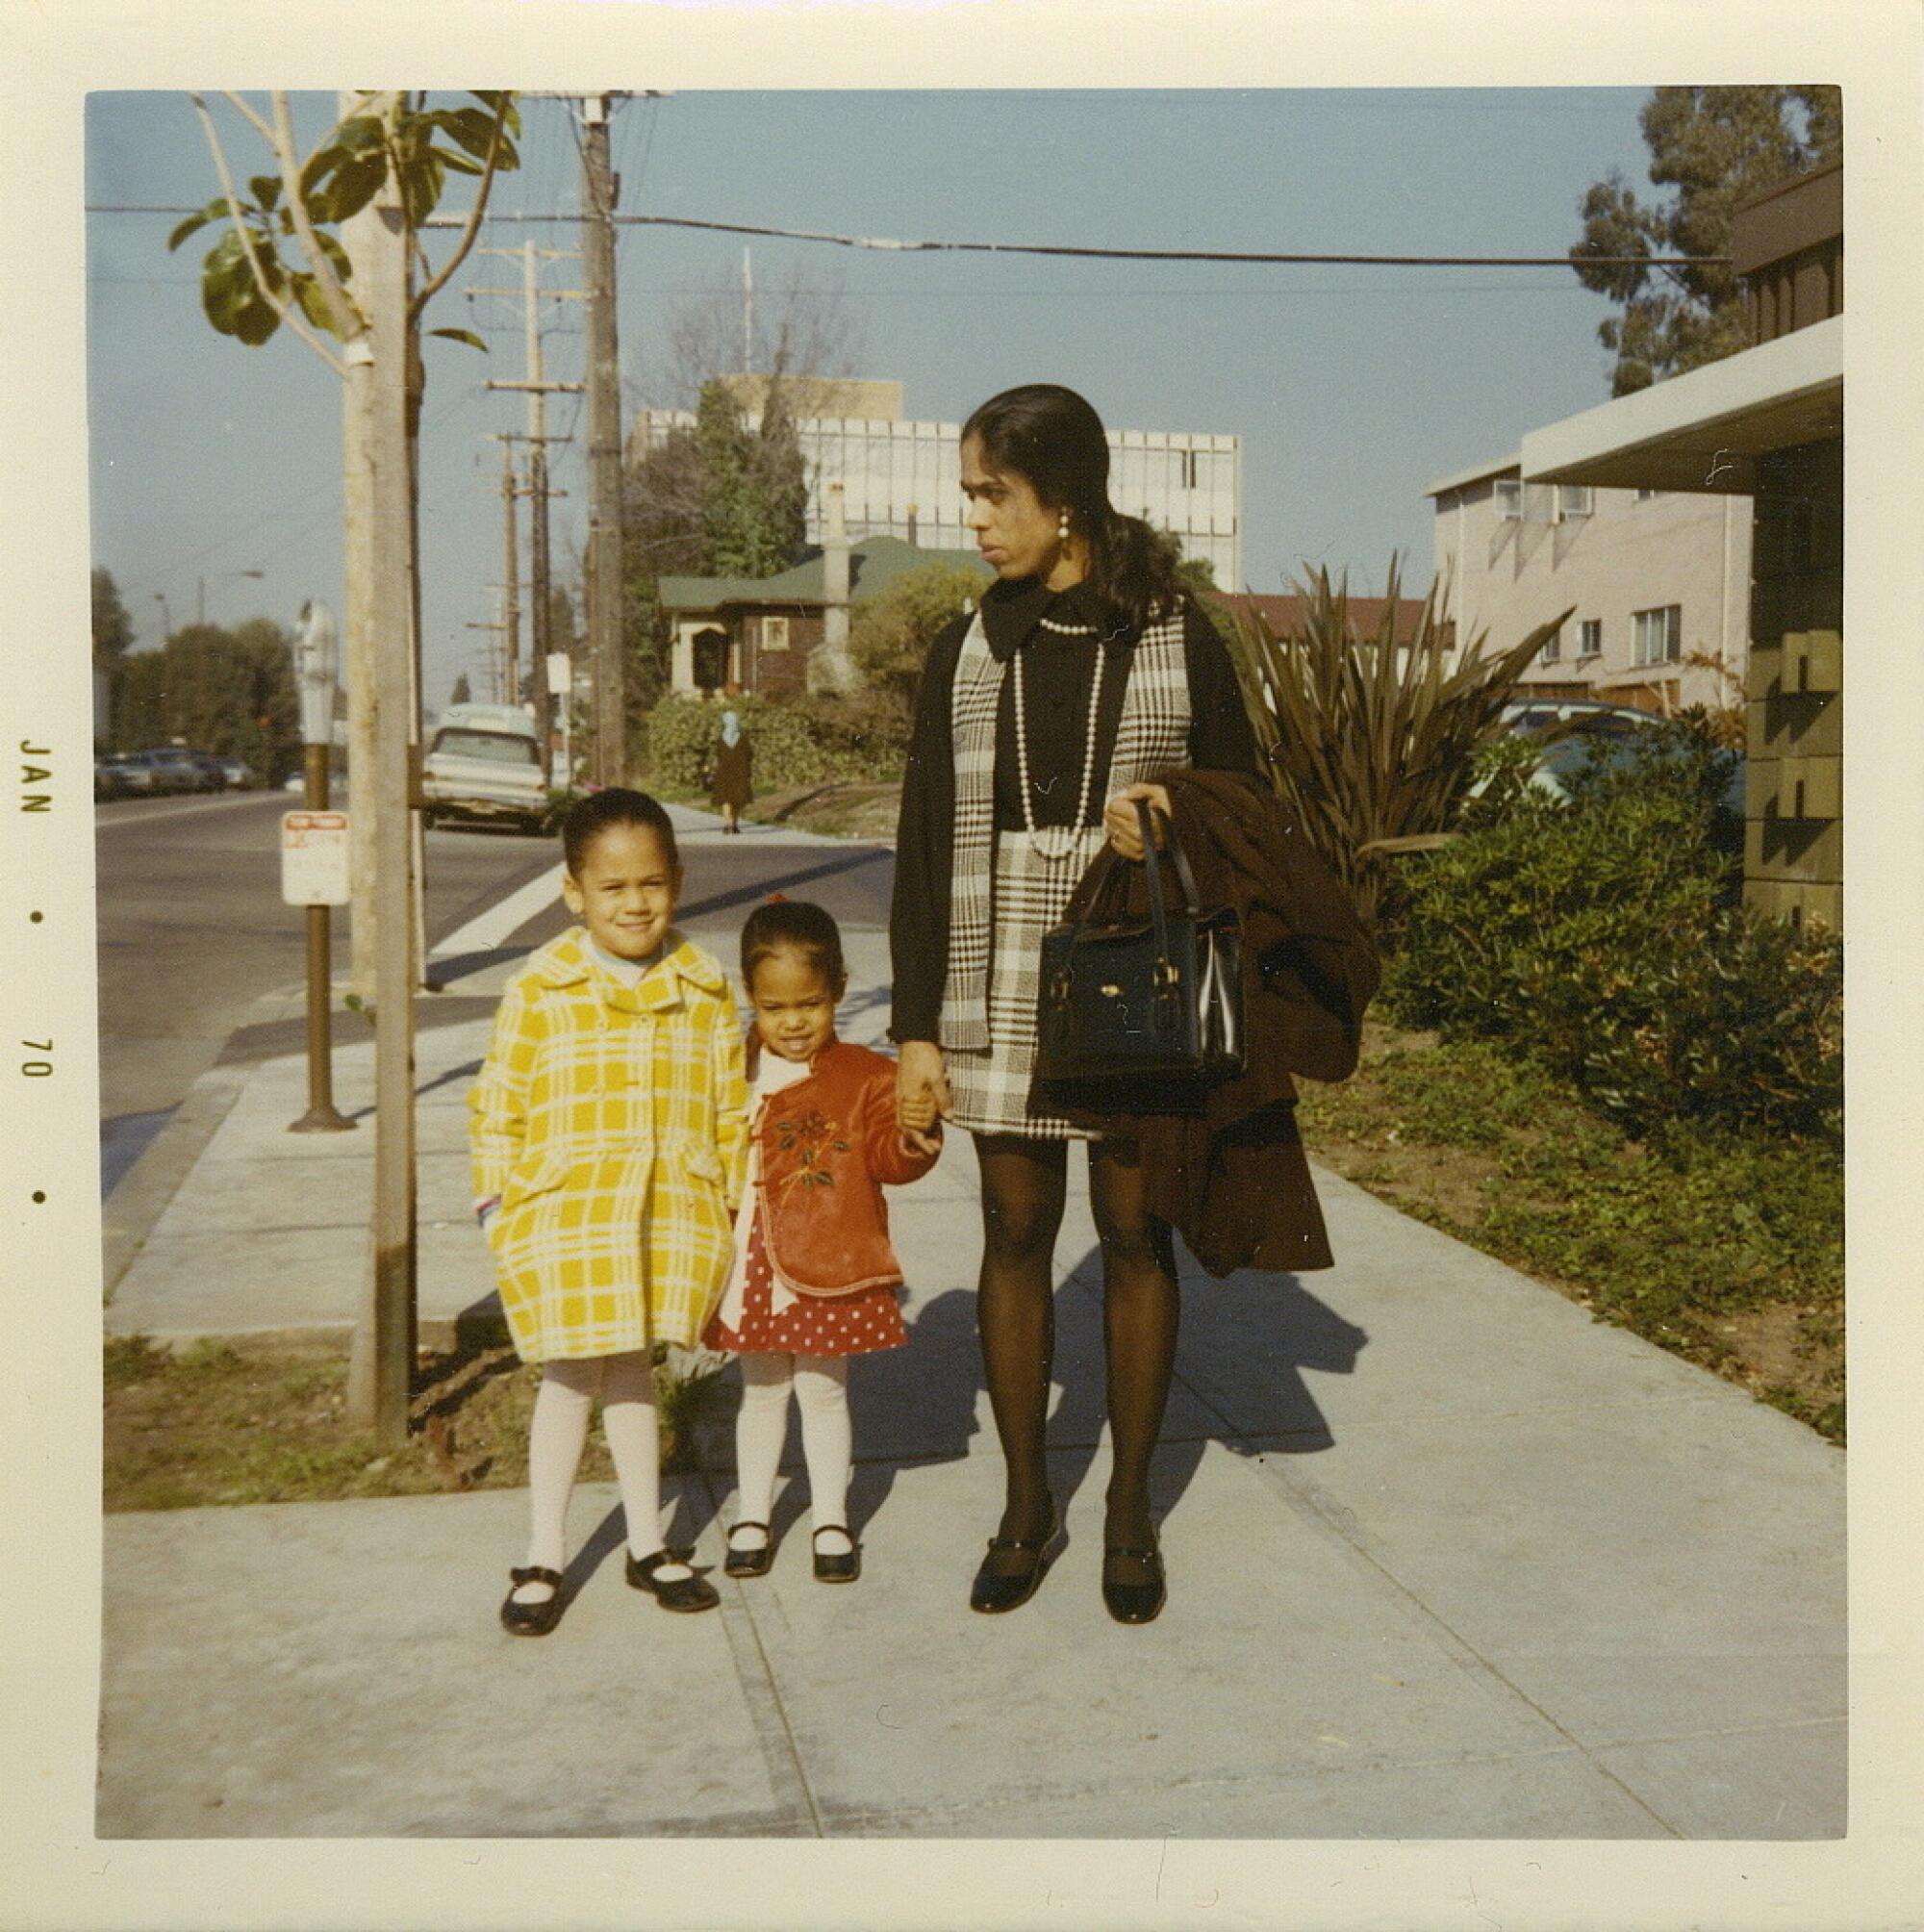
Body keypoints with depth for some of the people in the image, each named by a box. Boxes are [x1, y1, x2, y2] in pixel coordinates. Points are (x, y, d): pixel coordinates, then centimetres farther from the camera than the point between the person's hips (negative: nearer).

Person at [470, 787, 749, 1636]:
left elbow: (732, 1110, 8)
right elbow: (497, 1106, -2)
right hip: (563, 1221, -2)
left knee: (632, 1370, 17)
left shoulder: (704, 992, 2)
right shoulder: (539, 992, -7)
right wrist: (500, 1206, -5)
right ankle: (543, 1560, 22)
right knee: (570, 1376, 6)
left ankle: (647, 1546, 30)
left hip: (670, 1218, 3)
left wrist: (741, 1205, 7)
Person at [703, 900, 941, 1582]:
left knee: (823, 1391, 11)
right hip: (750, 1265, 2)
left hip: (830, 1267, -2)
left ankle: (831, 1521, 27)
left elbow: (888, 1160, -9)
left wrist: (915, 1131, -28)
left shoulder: (864, 1076, -5)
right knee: (761, 1391, 16)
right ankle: (751, 1517, 30)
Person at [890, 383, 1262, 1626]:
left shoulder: (1178, 640, -1)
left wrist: (1169, 826, -19)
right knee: (1016, 1236, 7)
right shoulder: (969, 649, 5)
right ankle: (1027, 1507, 22)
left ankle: (1131, 1511, 22)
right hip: (1001, 988, 2)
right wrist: (918, 1024, 1)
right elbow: (926, 843, 5)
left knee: (1136, 1237, 6)